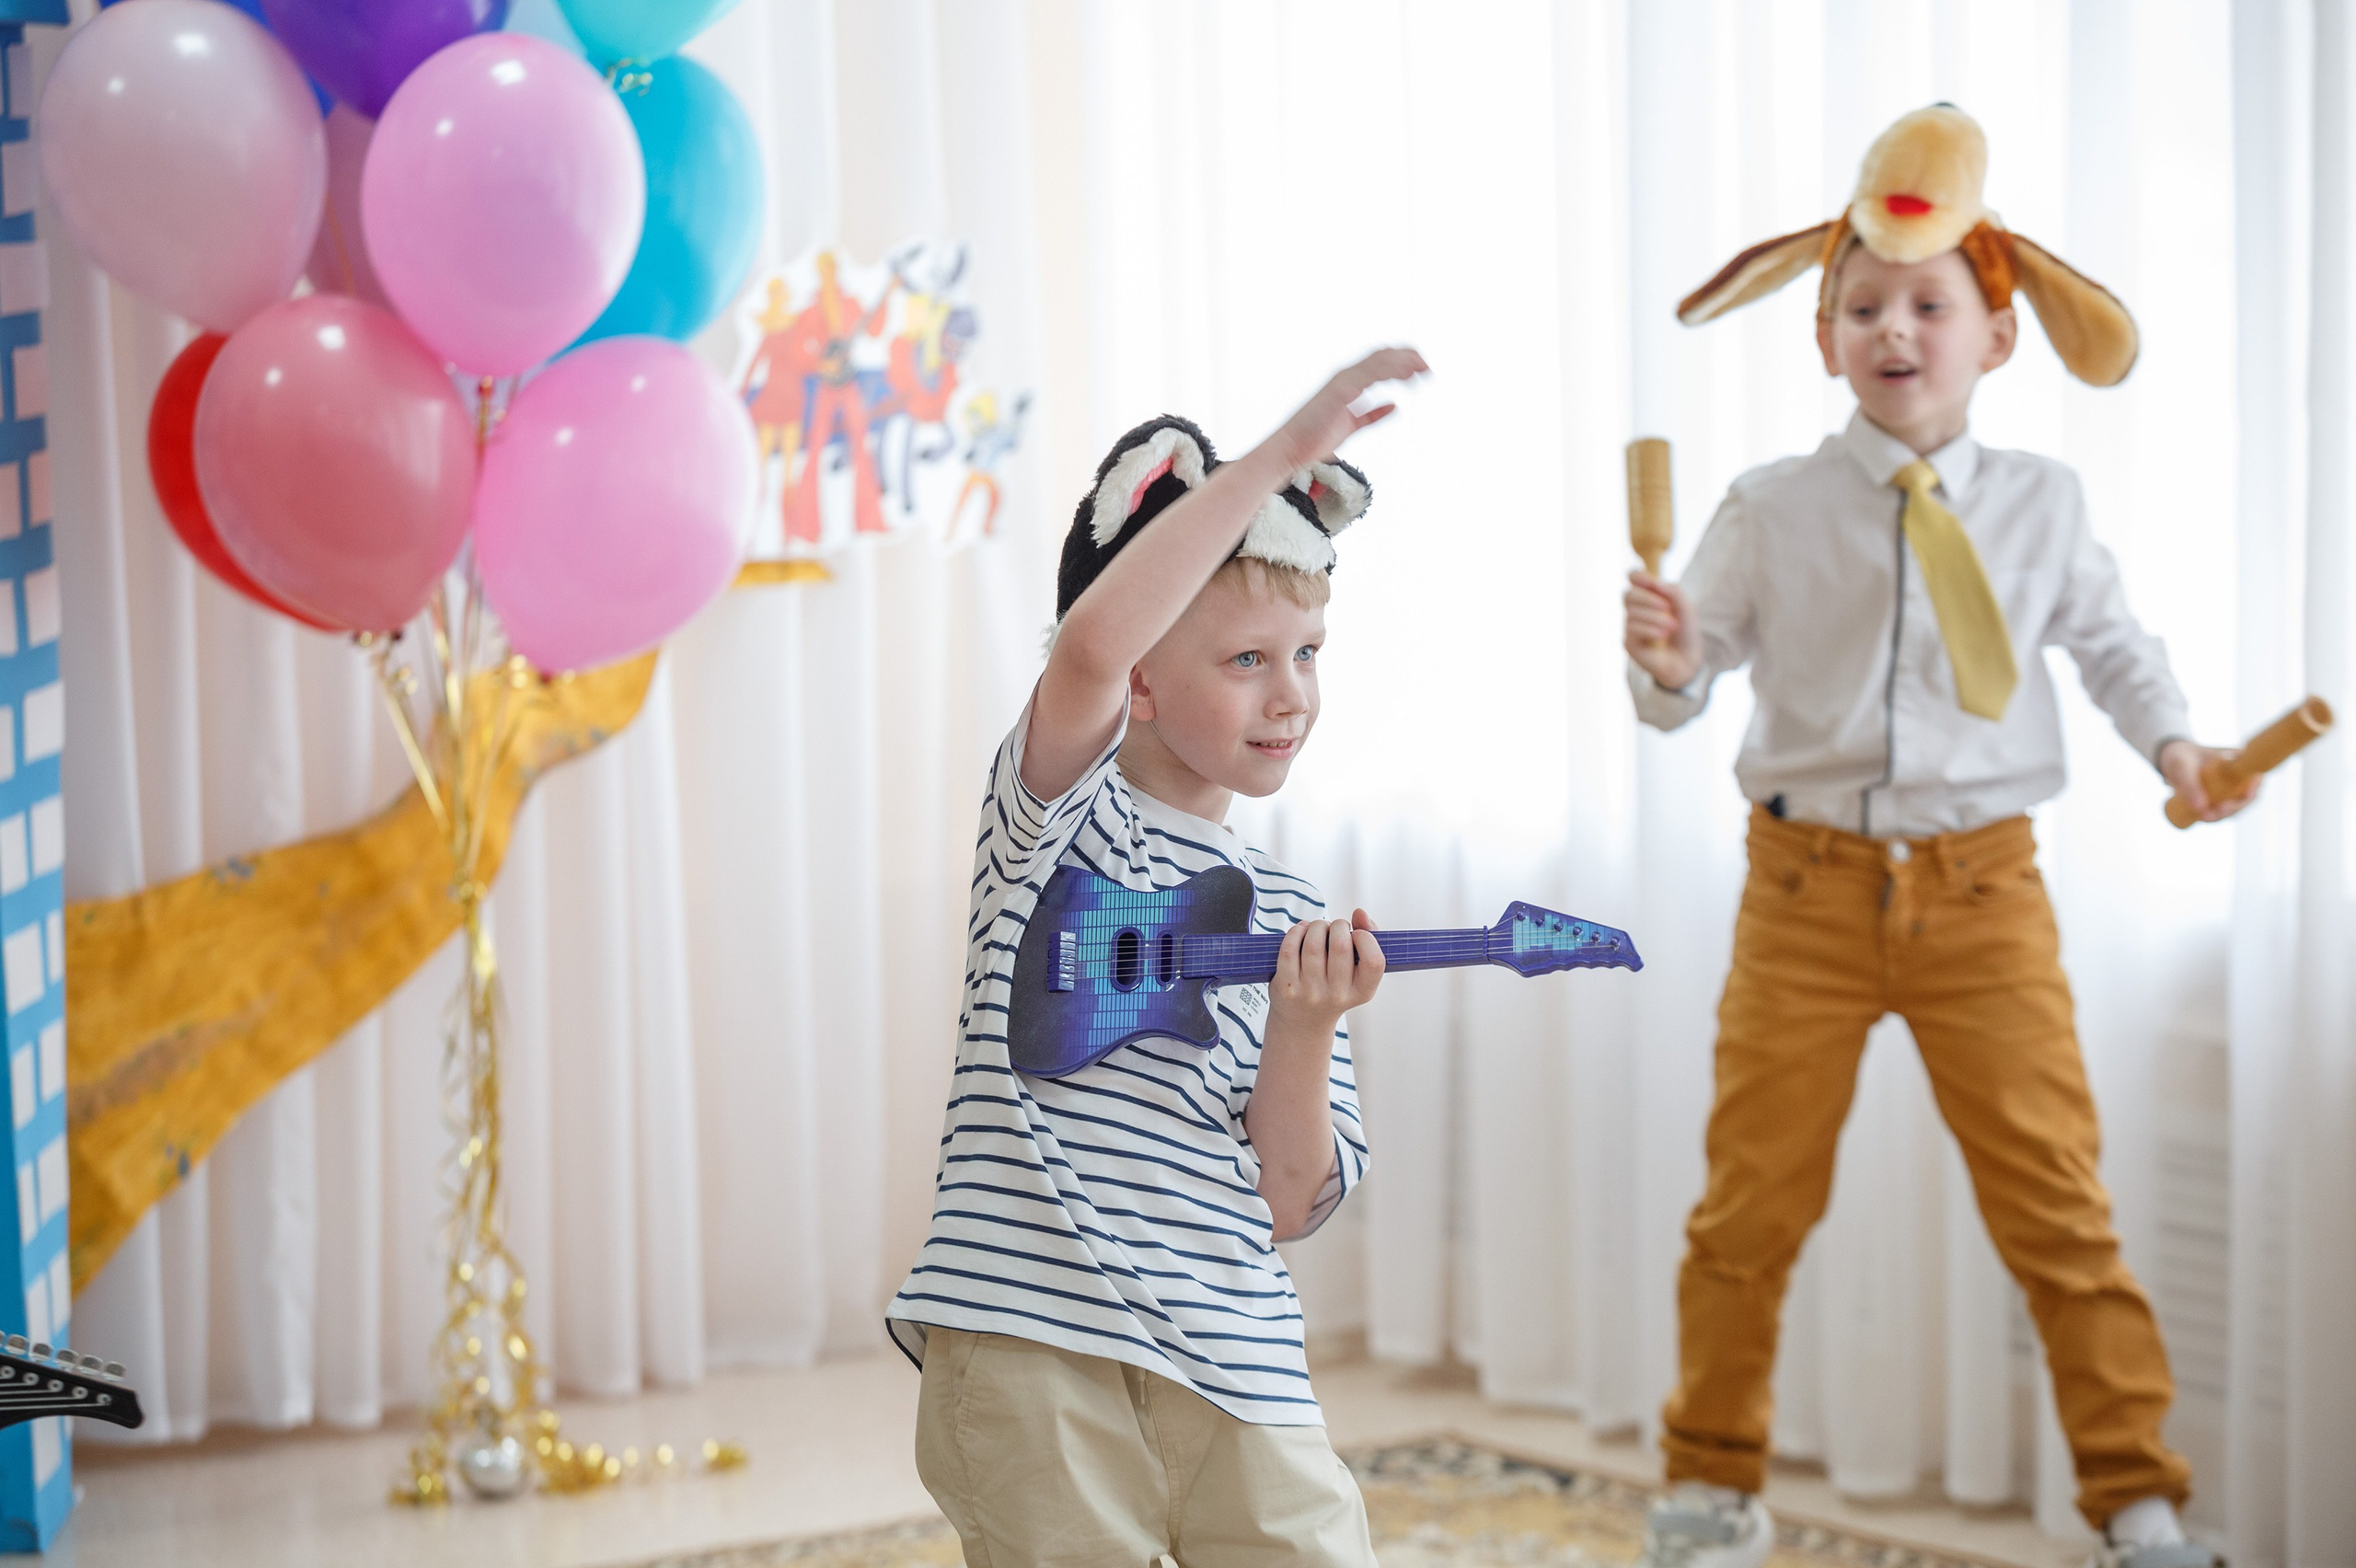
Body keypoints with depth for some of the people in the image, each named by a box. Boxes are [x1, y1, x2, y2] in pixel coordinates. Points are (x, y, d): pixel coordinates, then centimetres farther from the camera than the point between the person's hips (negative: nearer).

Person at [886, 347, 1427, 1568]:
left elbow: (1284, 1205, 9)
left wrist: (1302, 1031, -7)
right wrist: (1275, 457, -22)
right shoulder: (1059, 817, 2)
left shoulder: (1289, 918, 14)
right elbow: (1091, 646, -22)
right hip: (1031, 1353, -4)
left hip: (1230, 1364, 4)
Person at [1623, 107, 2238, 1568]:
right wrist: (1667, 664, -21)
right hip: (1811, 882, 0)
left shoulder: (2042, 506, 1)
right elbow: (1695, 672, 1)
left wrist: (2173, 743, -1)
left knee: (2057, 1198, 0)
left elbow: (2111, 638, 14)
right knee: (1756, 1198, 7)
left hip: (1983, 889, 0)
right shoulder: (1773, 512, -2)